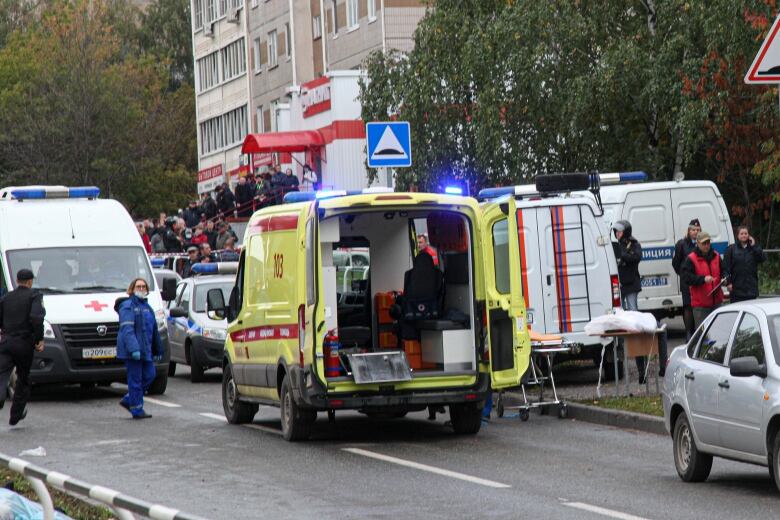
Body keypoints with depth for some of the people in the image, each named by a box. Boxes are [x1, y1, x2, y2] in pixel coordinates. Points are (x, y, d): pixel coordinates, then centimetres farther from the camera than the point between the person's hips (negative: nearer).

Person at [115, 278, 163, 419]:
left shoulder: (146, 307, 18)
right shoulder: (127, 306, -9)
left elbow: (154, 330, 24)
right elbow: (127, 329, -19)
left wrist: (158, 350, 23)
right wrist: (134, 348, -29)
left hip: (145, 350, 8)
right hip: (131, 350, -8)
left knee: (150, 375, 7)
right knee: (135, 379, -5)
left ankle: (128, 400, 20)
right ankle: (137, 410, 1)